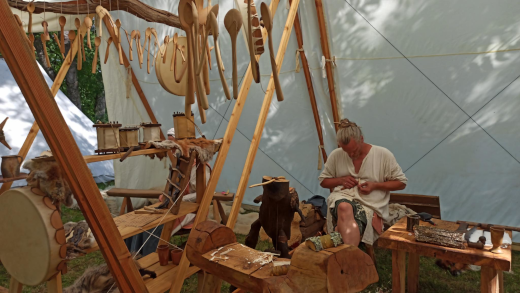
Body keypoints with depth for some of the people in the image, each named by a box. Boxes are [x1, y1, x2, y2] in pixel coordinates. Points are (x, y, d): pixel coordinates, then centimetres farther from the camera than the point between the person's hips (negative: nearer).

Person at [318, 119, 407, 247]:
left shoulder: (383, 154, 3)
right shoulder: (336, 155, 9)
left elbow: (401, 182, 9)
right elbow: (323, 181, 19)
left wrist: (375, 185, -7)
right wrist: (341, 180, -2)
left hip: (369, 204, -1)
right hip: (342, 197, 1)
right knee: (344, 207, -40)